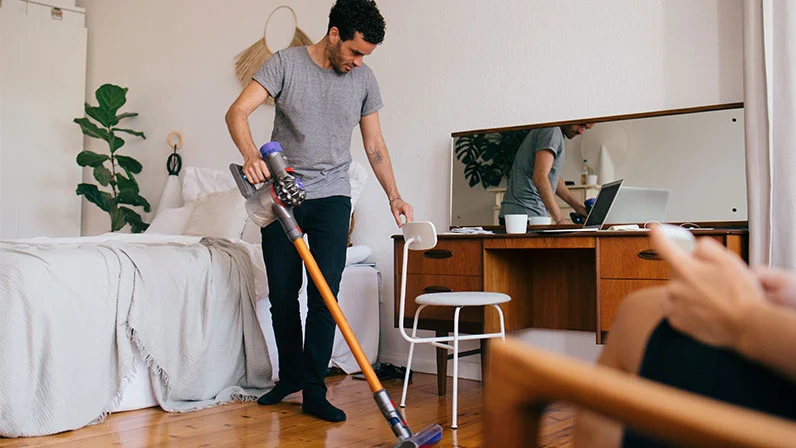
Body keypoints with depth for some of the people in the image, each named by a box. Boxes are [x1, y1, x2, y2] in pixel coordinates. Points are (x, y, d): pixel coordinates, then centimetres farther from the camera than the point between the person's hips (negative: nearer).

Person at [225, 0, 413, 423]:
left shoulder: (364, 79, 4)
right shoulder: (286, 63, -5)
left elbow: (375, 145, 10)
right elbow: (237, 112, -13)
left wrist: (394, 196, 2)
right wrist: (251, 155, -32)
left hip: (332, 197, 1)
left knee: (324, 294, -7)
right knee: (282, 292, 6)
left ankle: (314, 391, 1)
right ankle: (290, 376, 24)